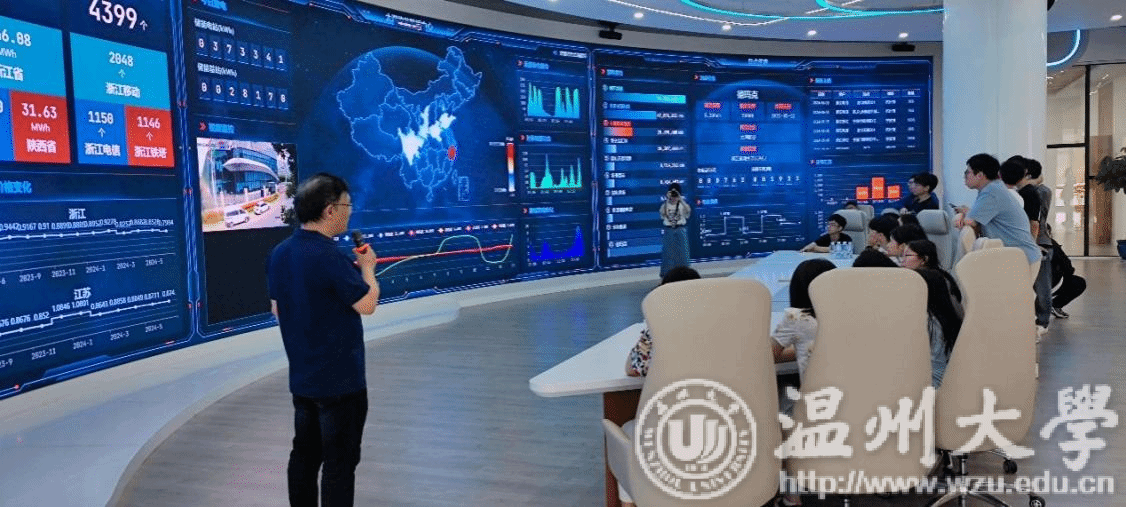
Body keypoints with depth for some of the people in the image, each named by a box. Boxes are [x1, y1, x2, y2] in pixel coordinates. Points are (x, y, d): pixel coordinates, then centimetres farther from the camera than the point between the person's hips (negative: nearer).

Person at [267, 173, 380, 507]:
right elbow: (367, 304, -18)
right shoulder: (329, 256, -23)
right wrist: (367, 267, -2)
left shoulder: (280, 253, 3)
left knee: (304, 456, 17)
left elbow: (277, 310, 12)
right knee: (339, 462, 2)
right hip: (339, 379, -8)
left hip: (301, 377, 8)